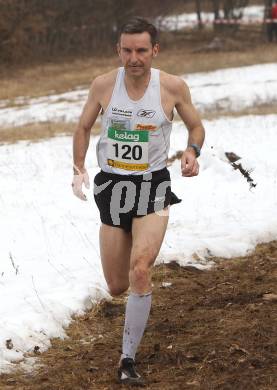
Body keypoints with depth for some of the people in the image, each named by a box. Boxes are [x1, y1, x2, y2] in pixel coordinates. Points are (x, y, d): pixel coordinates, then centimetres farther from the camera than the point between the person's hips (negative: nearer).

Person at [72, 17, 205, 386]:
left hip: (153, 188, -2)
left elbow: (196, 125, 7)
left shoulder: (173, 87, -9)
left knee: (140, 270, -23)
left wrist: (192, 151, -14)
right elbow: (84, 127, 10)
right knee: (117, 287, 8)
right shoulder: (103, 85, -5)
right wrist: (79, 168, -4)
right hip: (111, 187, 2)